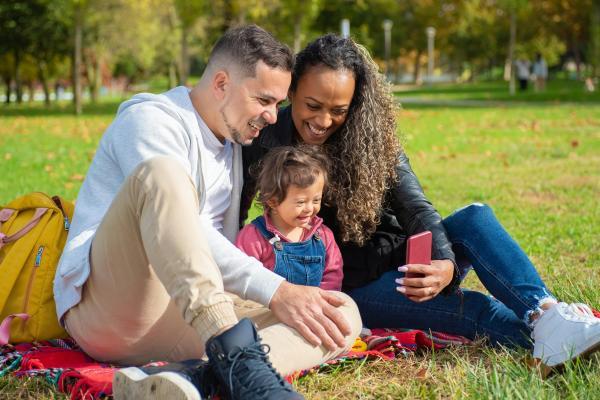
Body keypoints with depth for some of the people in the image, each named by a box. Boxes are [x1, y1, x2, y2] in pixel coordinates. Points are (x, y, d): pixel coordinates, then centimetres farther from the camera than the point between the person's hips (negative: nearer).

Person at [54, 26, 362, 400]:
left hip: (191, 315, 7)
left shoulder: (233, 147, 21)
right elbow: (182, 234, -19)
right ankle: (239, 361, -46)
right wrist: (276, 292, -26)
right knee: (160, 172, -33)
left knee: (343, 315, -14)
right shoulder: (150, 120, -6)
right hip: (105, 300, -7)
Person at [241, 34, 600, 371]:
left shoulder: (372, 136, -4)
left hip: (397, 258, 3)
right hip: (351, 287, -3)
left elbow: (414, 209, -15)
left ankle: (545, 312, -43)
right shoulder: (266, 141, -9)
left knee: (474, 218, -26)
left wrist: (445, 264, -36)